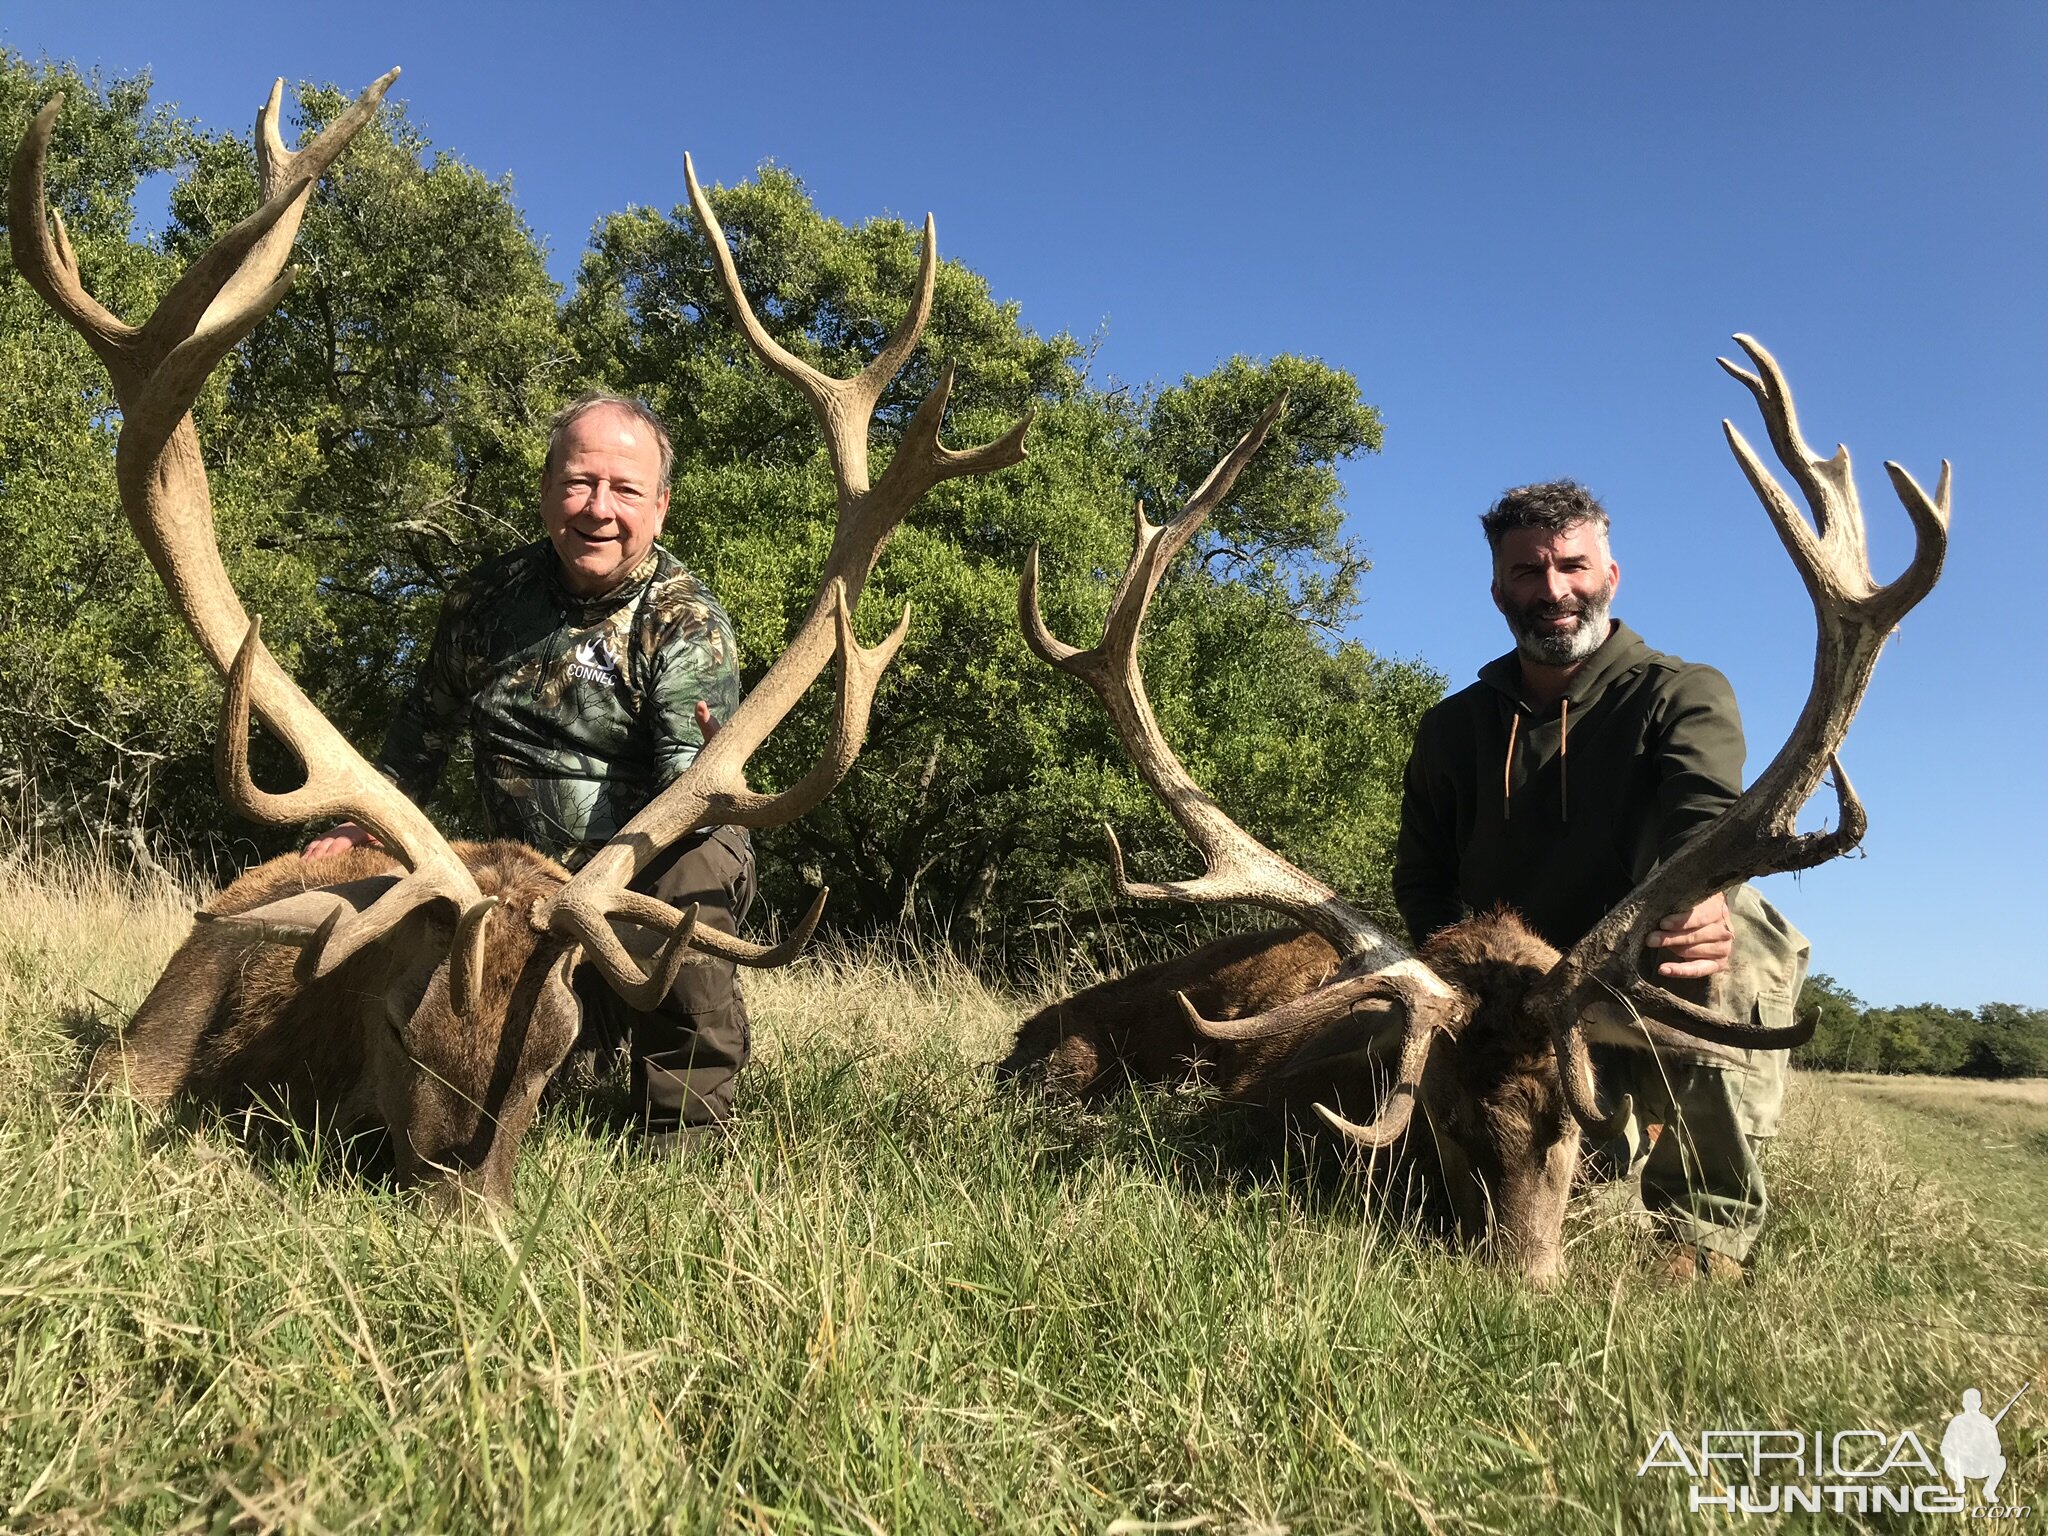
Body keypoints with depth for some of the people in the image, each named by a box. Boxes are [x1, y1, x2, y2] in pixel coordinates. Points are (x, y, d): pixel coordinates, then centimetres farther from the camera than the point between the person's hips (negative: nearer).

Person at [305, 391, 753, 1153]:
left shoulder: (687, 623, -16)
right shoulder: (486, 598, -2)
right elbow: (425, 724, 17)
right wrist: (365, 821, 13)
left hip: (656, 861, -5)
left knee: (694, 874, -38)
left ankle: (684, 1130, -21)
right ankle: (603, 1018, 28)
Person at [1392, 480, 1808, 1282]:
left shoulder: (1680, 695, -3)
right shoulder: (1453, 727, 7)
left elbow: (1705, 811, -24)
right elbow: (1420, 878, 8)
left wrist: (1701, 897, -48)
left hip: (1661, 984, -3)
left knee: (1734, 933, -35)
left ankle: (1707, 1233, -20)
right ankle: (1622, 1138, 19)